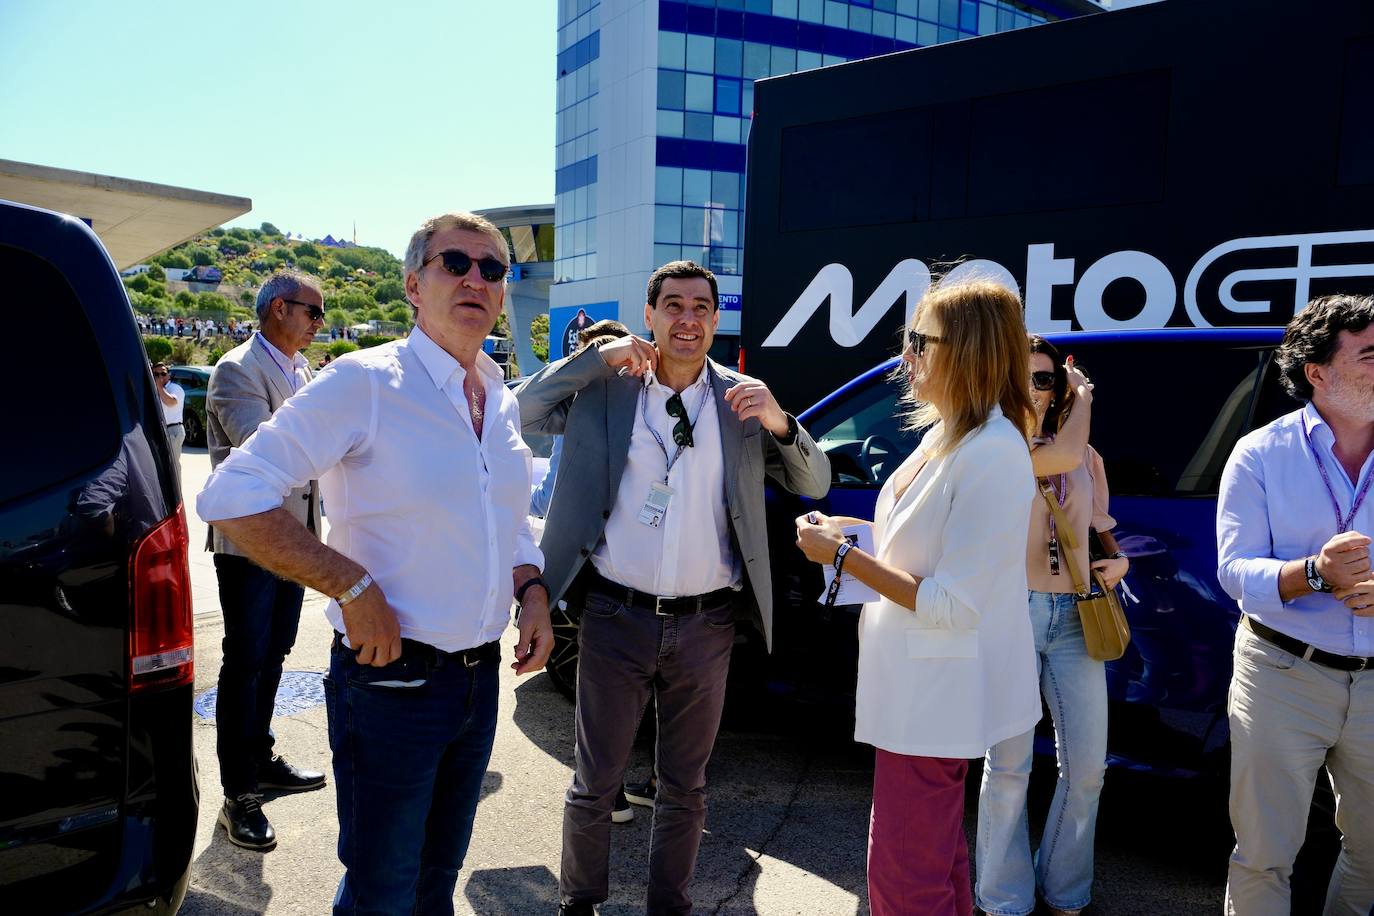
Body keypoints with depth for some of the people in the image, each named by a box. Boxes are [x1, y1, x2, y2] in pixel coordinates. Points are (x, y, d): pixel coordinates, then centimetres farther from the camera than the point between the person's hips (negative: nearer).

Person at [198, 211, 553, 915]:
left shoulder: (501, 400, 8)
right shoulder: (365, 382, -15)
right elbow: (230, 496, -20)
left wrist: (532, 590, 2)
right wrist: (352, 586, -22)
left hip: (480, 677, 6)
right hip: (391, 680, -6)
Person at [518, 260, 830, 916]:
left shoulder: (740, 401, 2)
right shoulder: (606, 390, 0)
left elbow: (815, 484, 2)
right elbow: (522, 413, -5)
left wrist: (779, 422, -17)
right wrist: (599, 356, -12)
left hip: (706, 626, 1)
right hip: (615, 618, -1)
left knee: (684, 789, 17)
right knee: (594, 783, 13)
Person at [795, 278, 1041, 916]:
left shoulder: (991, 455, -24)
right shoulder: (944, 435, 6)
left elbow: (951, 606, -26)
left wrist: (842, 556, -20)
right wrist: (849, 530, 3)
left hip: (934, 695, -10)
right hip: (924, 686, 10)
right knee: (936, 857, 25)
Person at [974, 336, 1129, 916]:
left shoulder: (1087, 459, 13)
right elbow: (1058, 457, -21)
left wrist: (1118, 560, 1)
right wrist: (1083, 394, -4)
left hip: (1074, 617, 5)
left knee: (1086, 767, 7)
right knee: (1009, 766, 1)